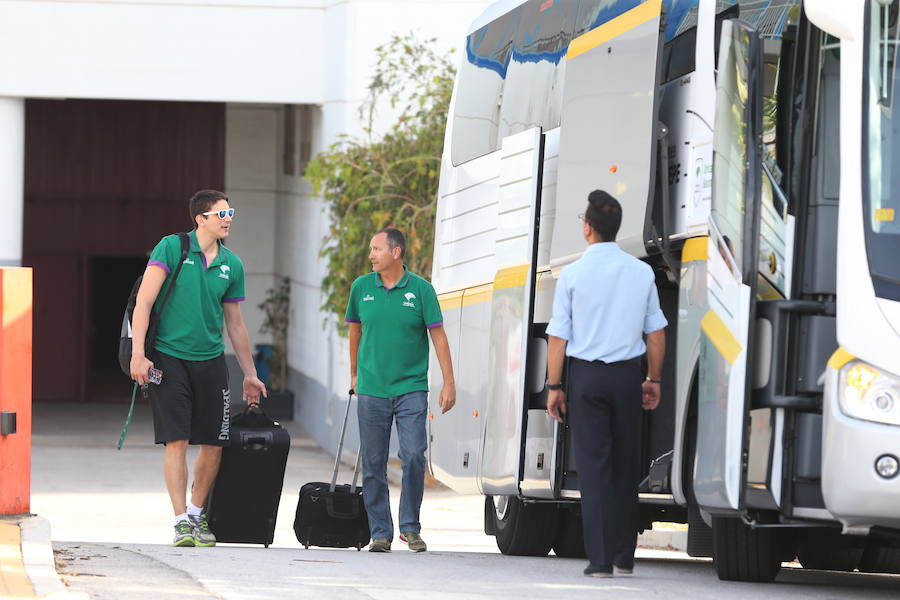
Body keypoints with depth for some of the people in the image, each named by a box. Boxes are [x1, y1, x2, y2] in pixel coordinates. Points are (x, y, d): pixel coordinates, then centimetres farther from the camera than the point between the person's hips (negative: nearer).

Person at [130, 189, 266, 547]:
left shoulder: (232, 265, 9)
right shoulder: (172, 248, -5)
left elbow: (234, 323, 18)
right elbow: (144, 302, -8)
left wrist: (250, 374, 20)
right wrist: (138, 353, -16)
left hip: (210, 360, 5)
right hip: (169, 356, -5)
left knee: (213, 444, 3)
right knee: (176, 441, -9)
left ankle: (197, 514, 21)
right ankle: (182, 523, -8)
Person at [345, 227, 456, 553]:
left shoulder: (421, 289, -2)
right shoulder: (361, 288, 5)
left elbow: (438, 336, 0)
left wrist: (449, 383, -4)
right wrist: (354, 374, 24)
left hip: (411, 389, -2)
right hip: (372, 390, 2)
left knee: (414, 457, -11)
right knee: (374, 464, 2)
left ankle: (411, 527, 3)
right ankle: (381, 532, 10)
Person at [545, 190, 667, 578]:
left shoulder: (573, 275, -7)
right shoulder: (641, 273, 2)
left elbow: (559, 337, -6)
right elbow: (656, 333, 6)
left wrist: (554, 387, 1)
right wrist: (654, 380, 16)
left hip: (587, 375, -2)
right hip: (627, 374, 2)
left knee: (593, 466, -1)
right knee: (626, 466, 11)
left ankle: (600, 560, -6)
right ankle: (623, 556, 17)